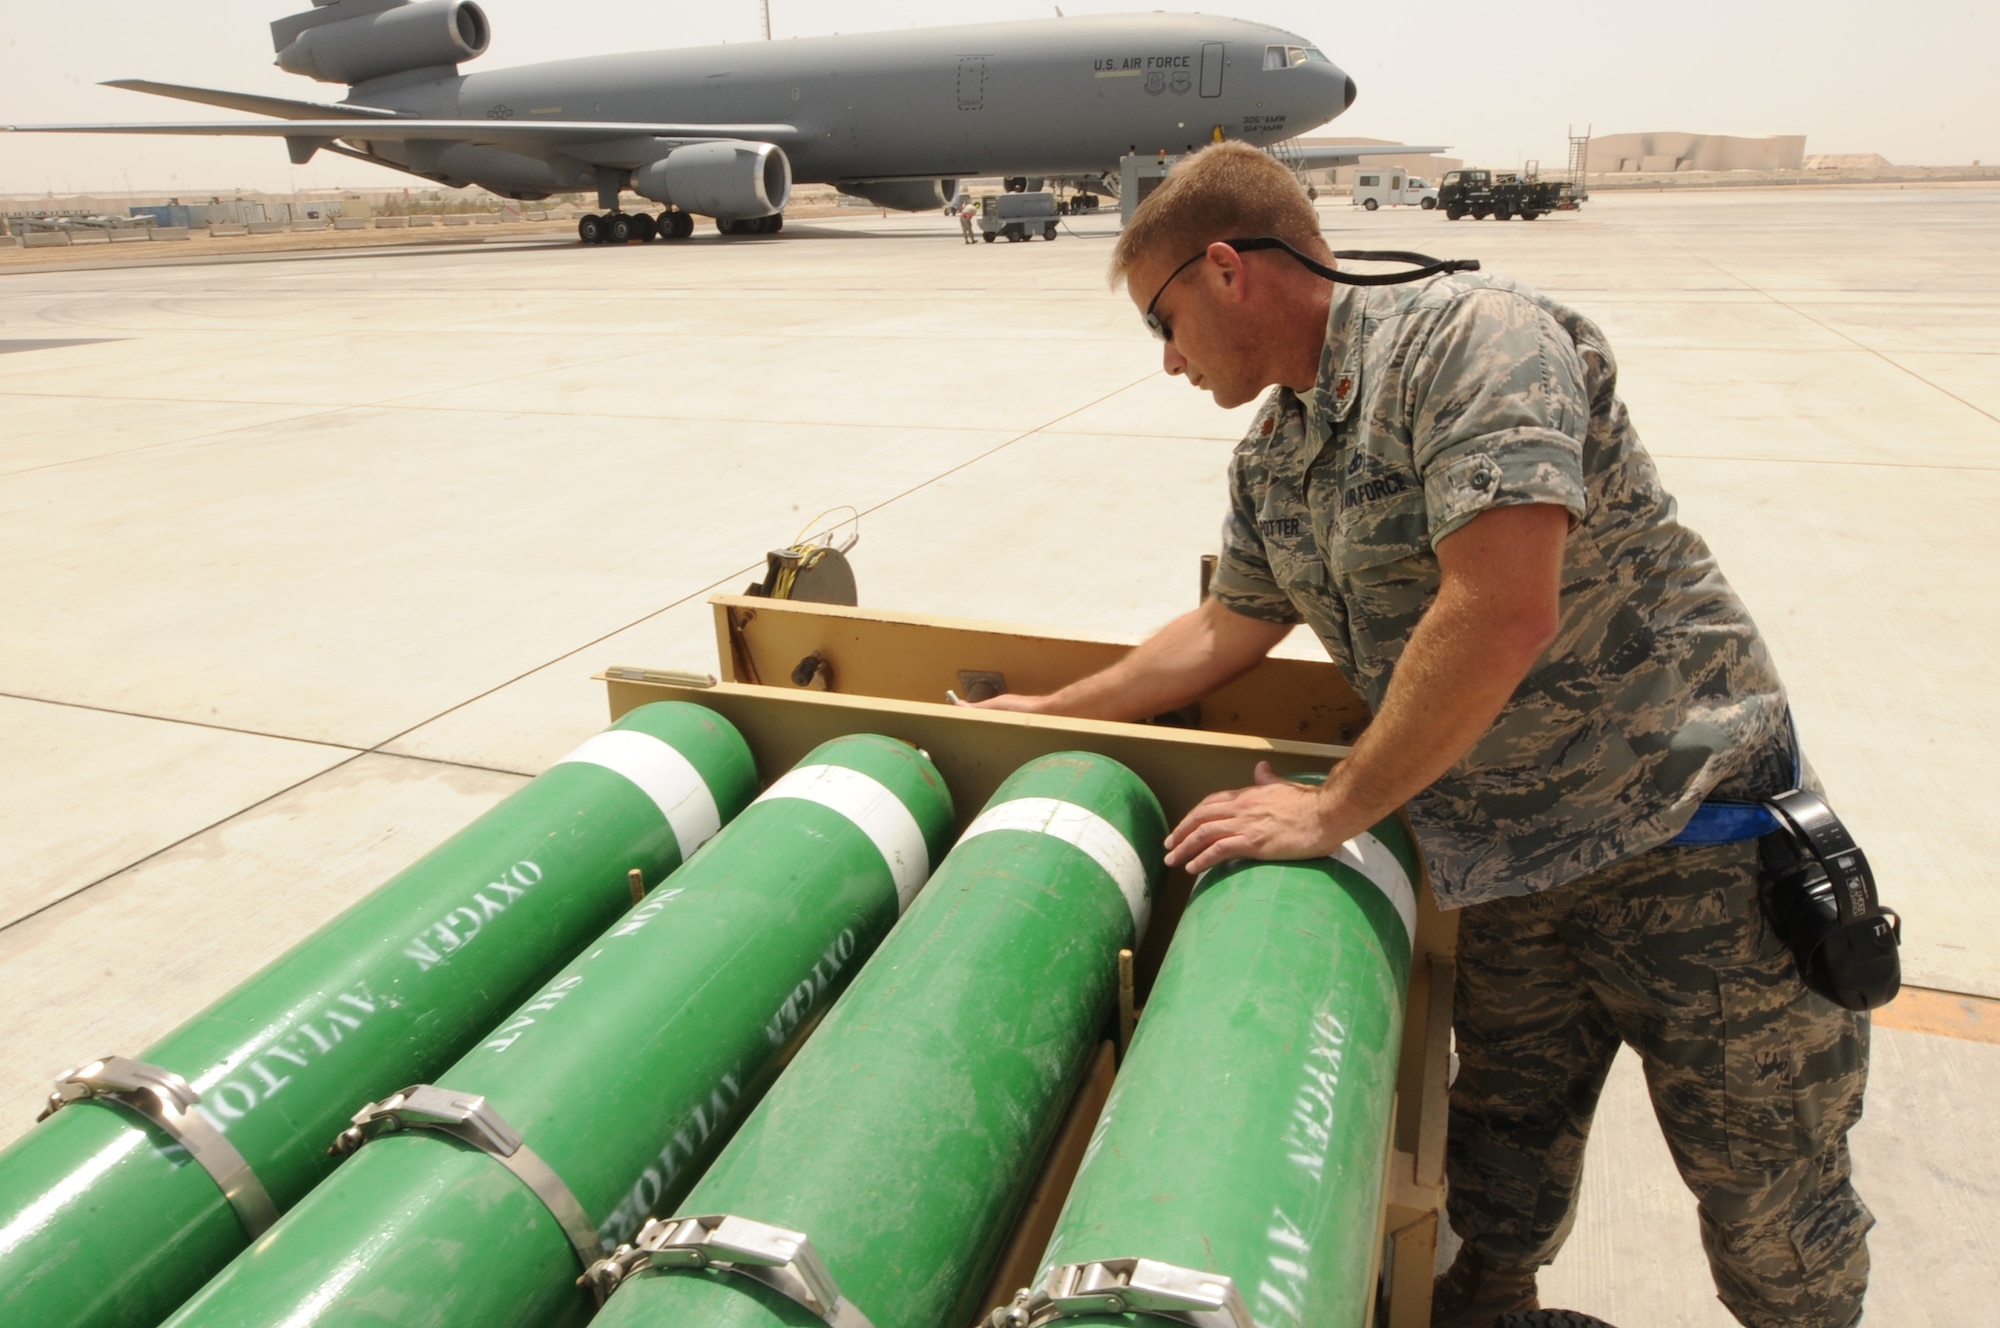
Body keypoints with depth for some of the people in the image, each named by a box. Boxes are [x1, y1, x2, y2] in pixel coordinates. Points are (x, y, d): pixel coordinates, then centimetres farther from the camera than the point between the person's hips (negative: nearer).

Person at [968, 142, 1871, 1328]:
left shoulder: (1471, 335, -20)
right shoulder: (1268, 465, 6)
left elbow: (1501, 615, -28)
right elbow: (1226, 632, 19)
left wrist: (1336, 809, -19)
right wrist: (1046, 715, 24)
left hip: (1689, 837, -6)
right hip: (1503, 872, 7)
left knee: (1775, 1229, 11)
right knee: (1495, 1195, 20)